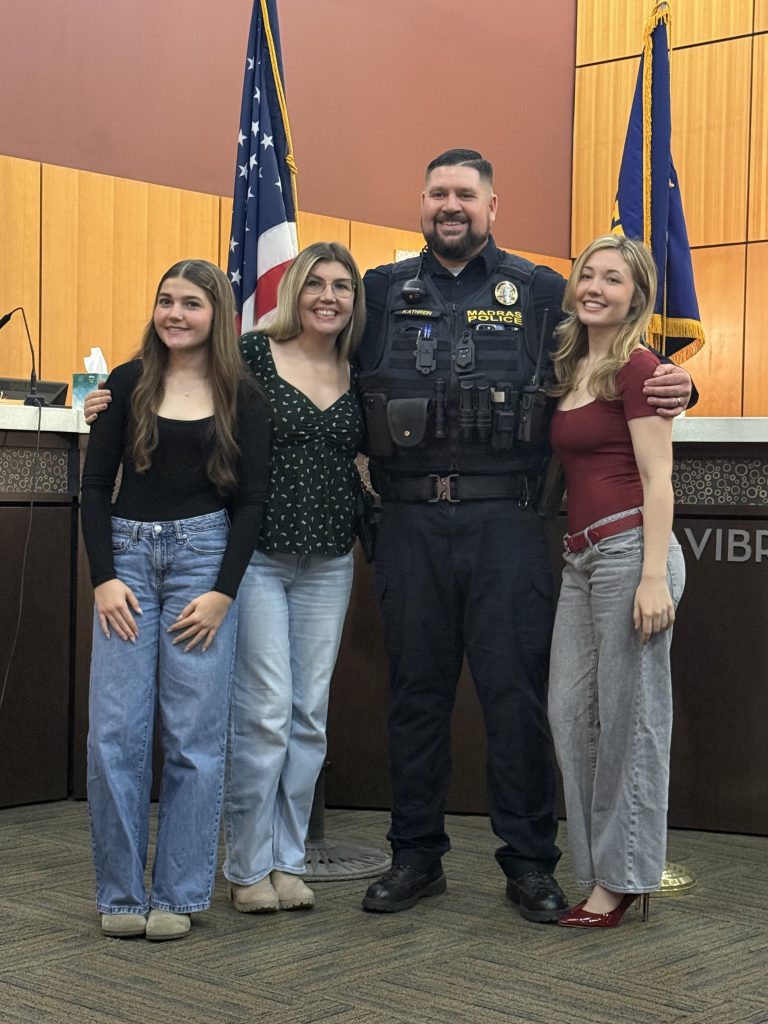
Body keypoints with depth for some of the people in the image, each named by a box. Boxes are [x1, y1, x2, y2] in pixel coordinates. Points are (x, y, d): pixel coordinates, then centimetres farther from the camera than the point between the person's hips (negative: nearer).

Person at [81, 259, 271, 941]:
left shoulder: (243, 398, 4)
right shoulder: (129, 384, 6)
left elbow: (251, 499, 2)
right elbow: (96, 484, 6)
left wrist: (223, 591, -8)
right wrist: (104, 577, -5)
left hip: (205, 556, -1)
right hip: (128, 557, 1)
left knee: (195, 733, -1)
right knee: (115, 732, -3)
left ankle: (178, 896, 10)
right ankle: (121, 895, 10)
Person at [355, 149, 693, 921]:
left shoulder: (540, 292, 8)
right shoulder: (381, 293, 12)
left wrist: (671, 387, -9)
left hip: (504, 522, -1)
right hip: (410, 524, 2)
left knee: (515, 690, 1)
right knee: (416, 690, 9)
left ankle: (530, 863, 13)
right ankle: (416, 856, 21)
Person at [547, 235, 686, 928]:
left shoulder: (635, 366, -6)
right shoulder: (569, 370, 17)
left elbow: (657, 479, -11)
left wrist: (654, 577, -17)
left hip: (630, 546, -8)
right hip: (581, 556, 8)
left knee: (630, 717, 0)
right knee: (570, 712, 8)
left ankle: (623, 878, 10)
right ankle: (598, 866, 18)